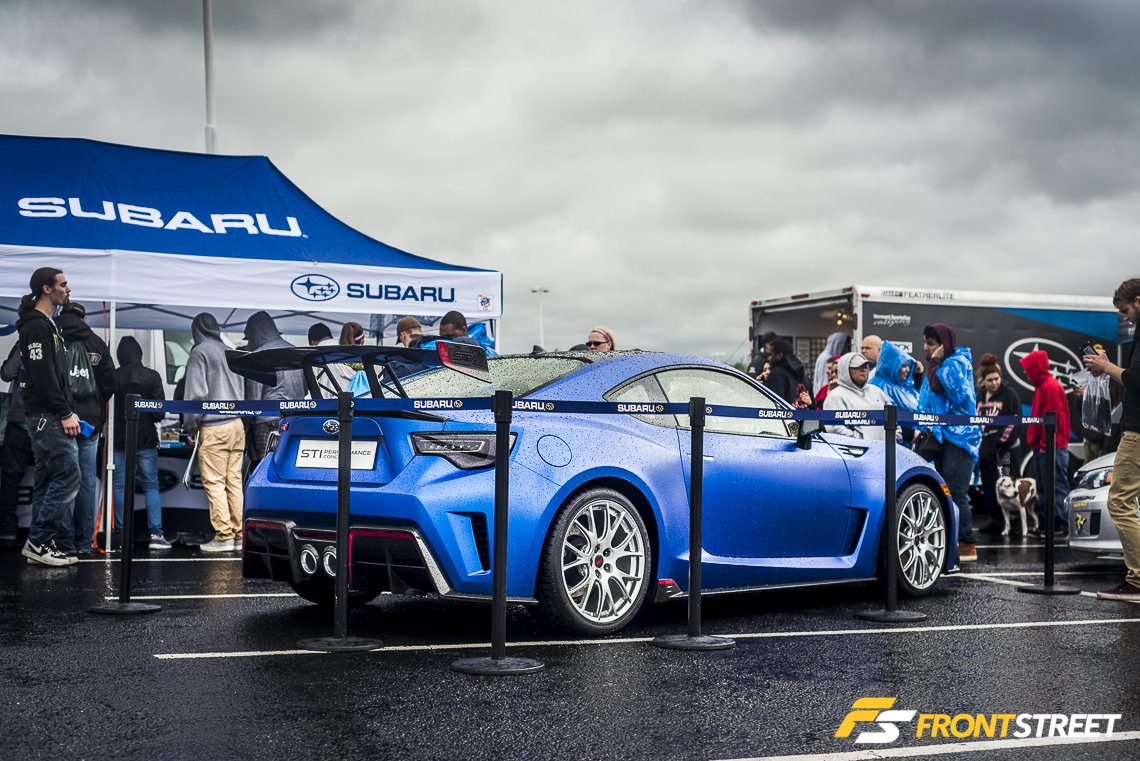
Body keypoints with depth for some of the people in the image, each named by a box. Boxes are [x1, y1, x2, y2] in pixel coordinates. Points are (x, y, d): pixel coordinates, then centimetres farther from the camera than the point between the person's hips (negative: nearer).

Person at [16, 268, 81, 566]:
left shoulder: (46, 325, 21)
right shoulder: (37, 326, -12)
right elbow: (43, 374, -19)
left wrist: (70, 409, 18)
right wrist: (65, 413, -18)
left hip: (47, 417, 11)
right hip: (47, 416, -11)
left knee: (47, 480, 10)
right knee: (68, 476, -12)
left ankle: (39, 544, 13)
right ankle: (38, 541, -7)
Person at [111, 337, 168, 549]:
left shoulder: (112, 378, -5)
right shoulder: (152, 376, -4)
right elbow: (160, 411, -4)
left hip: (119, 439, 0)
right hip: (145, 438, 0)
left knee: (119, 486, 7)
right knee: (151, 485, 4)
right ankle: (156, 533, -3)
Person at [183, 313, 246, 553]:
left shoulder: (199, 353, -5)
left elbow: (196, 393, -11)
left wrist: (191, 427, -4)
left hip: (213, 428, -7)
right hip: (237, 425, 7)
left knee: (214, 483, -3)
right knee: (234, 481, 9)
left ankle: (223, 535, -5)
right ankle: (239, 533, 10)